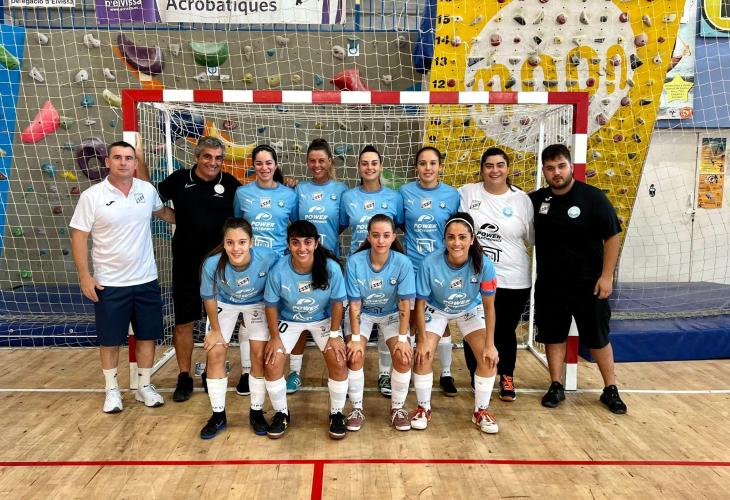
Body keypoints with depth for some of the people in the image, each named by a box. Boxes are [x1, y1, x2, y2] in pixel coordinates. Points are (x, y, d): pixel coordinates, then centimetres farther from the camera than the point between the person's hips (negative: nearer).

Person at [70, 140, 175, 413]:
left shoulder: (147, 190, 1)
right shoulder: (91, 196, -9)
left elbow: (163, 211, 22)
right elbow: (79, 236, -7)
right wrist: (85, 276, -11)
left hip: (146, 280, 3)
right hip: (109, 284, -3)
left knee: (147, 335, 10)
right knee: (110, 339, 9)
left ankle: (144, 386, 27)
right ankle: (112, 390, 27)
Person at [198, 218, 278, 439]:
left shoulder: (268, 258, -37)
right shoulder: (212, 264, -34)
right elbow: (209, 298, -14)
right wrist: (216, 330, -4)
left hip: (257, 303, 0)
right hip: (225, 304, 1)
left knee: (259, 355, -4)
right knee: (215, 353, -3)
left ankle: (256, 412, 16)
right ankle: (218, 415, 15)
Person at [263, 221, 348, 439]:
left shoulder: (331, 268, -28)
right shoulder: (278, 270, -27)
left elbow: (337, 303, -13)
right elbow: (271, 305, -11)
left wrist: (334, 335, -14)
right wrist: (275, 338, -11)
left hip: (323, 319, 0)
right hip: (289, 320, 1)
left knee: (339, 363, -16)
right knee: (271, 364, -14)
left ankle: (336, 413, 9)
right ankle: (281, 412, 13)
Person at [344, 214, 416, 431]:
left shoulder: (403, 263, -24)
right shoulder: (355, 261, -24)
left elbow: (404, 304, -19)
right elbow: (355, 304, -19)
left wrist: (402, 338, -21)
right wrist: (355, 338, -21)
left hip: (391, 314, 0)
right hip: (362, 314, 0)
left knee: (403, 357, -17)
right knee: (355, 356, -20)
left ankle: (398, 408, 7)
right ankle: (357, 409, 2)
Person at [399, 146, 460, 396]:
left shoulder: (452, 194, -1)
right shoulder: (405, 192, -1)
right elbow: (401, 225, 8)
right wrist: (412, 243, -2)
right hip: (412, 266, 0)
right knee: (410, 319, 10)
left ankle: (446, 373, 23)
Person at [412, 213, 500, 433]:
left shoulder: (483, 264, -31)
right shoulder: (430, 263, -33)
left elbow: (489, 306, -19)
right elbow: (420, 303, -19)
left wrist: (490, 345, -17)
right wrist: (423, 339, -17)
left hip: (470, 310, 1)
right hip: (436, 310, -1)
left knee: (489, 357, -11)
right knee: (422, 355, -16)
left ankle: (481, 411, 12)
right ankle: (424, 408, 9)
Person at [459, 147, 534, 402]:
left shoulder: (521, 199, 2)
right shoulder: (466, 194, -1)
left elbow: (534, 238, 10)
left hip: (513, 281, 1)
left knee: (505, 332, 13)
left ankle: (507, 378, 35)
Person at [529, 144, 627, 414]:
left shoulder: (592, 197, -10)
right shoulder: (536, 199, 0)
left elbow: (612, 237, -8)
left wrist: (607, 276, -11)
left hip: (588, 283, -3)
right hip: (549, 283, 3)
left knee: (598, 337, 8)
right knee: (553, 335, 10)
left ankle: (610, 389, 24)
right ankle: (556, 386, 23)